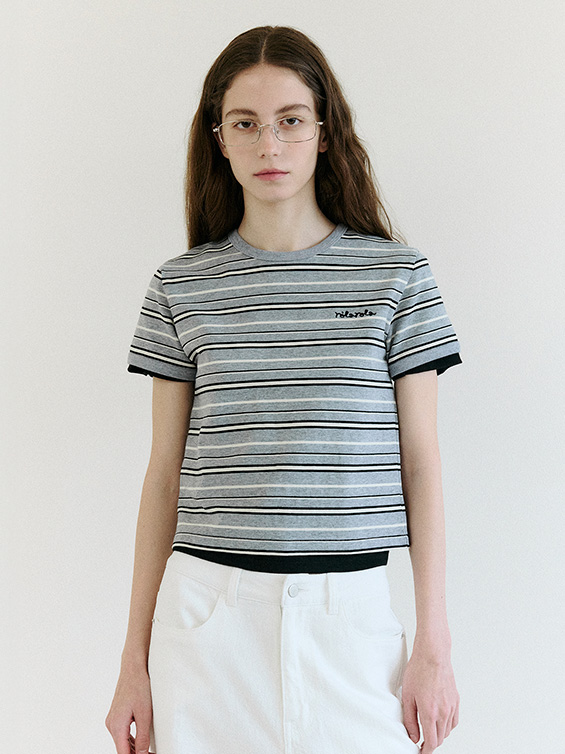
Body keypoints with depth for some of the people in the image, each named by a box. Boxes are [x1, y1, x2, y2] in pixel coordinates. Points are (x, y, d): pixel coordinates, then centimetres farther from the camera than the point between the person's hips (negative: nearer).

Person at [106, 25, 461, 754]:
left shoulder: (395, 274, 1)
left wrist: (435, 644, -1)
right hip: (207, 610, 1)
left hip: (350, 611, 0)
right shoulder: (181, 286, 3)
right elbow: (165, 473, 6)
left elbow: (421, 461, 2)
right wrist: (135, 659, 6)